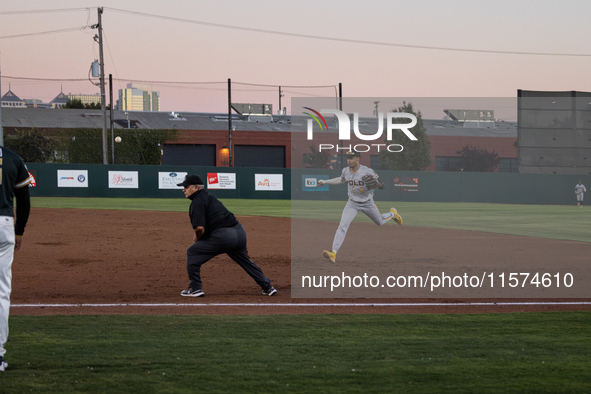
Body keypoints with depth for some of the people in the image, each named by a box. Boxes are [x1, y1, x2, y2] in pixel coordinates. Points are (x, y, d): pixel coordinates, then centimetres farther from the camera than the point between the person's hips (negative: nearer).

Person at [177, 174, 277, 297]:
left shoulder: (197, 202, -7)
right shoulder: (208, 196, 22)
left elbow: (200, 228, -18)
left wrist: (197, 239, 3)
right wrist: (198, 235, 17)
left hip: (223, 236, -9)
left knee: (192, 252, 4)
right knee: (245, 260, 27)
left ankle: (195, 288, 4)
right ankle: (268, 287, 31)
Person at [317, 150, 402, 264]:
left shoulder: (367, 171, -21)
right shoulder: (345, 171, -6)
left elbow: (383, 186, -16)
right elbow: (341, 179, 19)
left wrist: (376, 184, -39)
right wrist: (324, 182, 17)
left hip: (368, 203, -2)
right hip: (352, 203, 2)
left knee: (380, 222, 20)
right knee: (342, 226, -18)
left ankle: (392, 213, 56)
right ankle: (333, 253, -25)